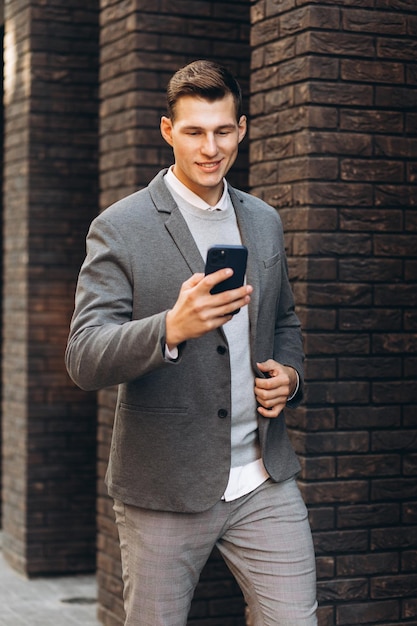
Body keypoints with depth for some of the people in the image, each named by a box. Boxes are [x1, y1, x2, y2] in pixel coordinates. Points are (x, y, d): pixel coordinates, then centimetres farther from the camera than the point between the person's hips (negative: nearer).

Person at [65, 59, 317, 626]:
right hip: (163, 491, -4)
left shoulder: (264, 222, 11)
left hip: (264, 481, 4)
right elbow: (84, 360, -16)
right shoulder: (119, 229, -7)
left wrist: (289, 375, 2)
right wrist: (172, 328, -34)